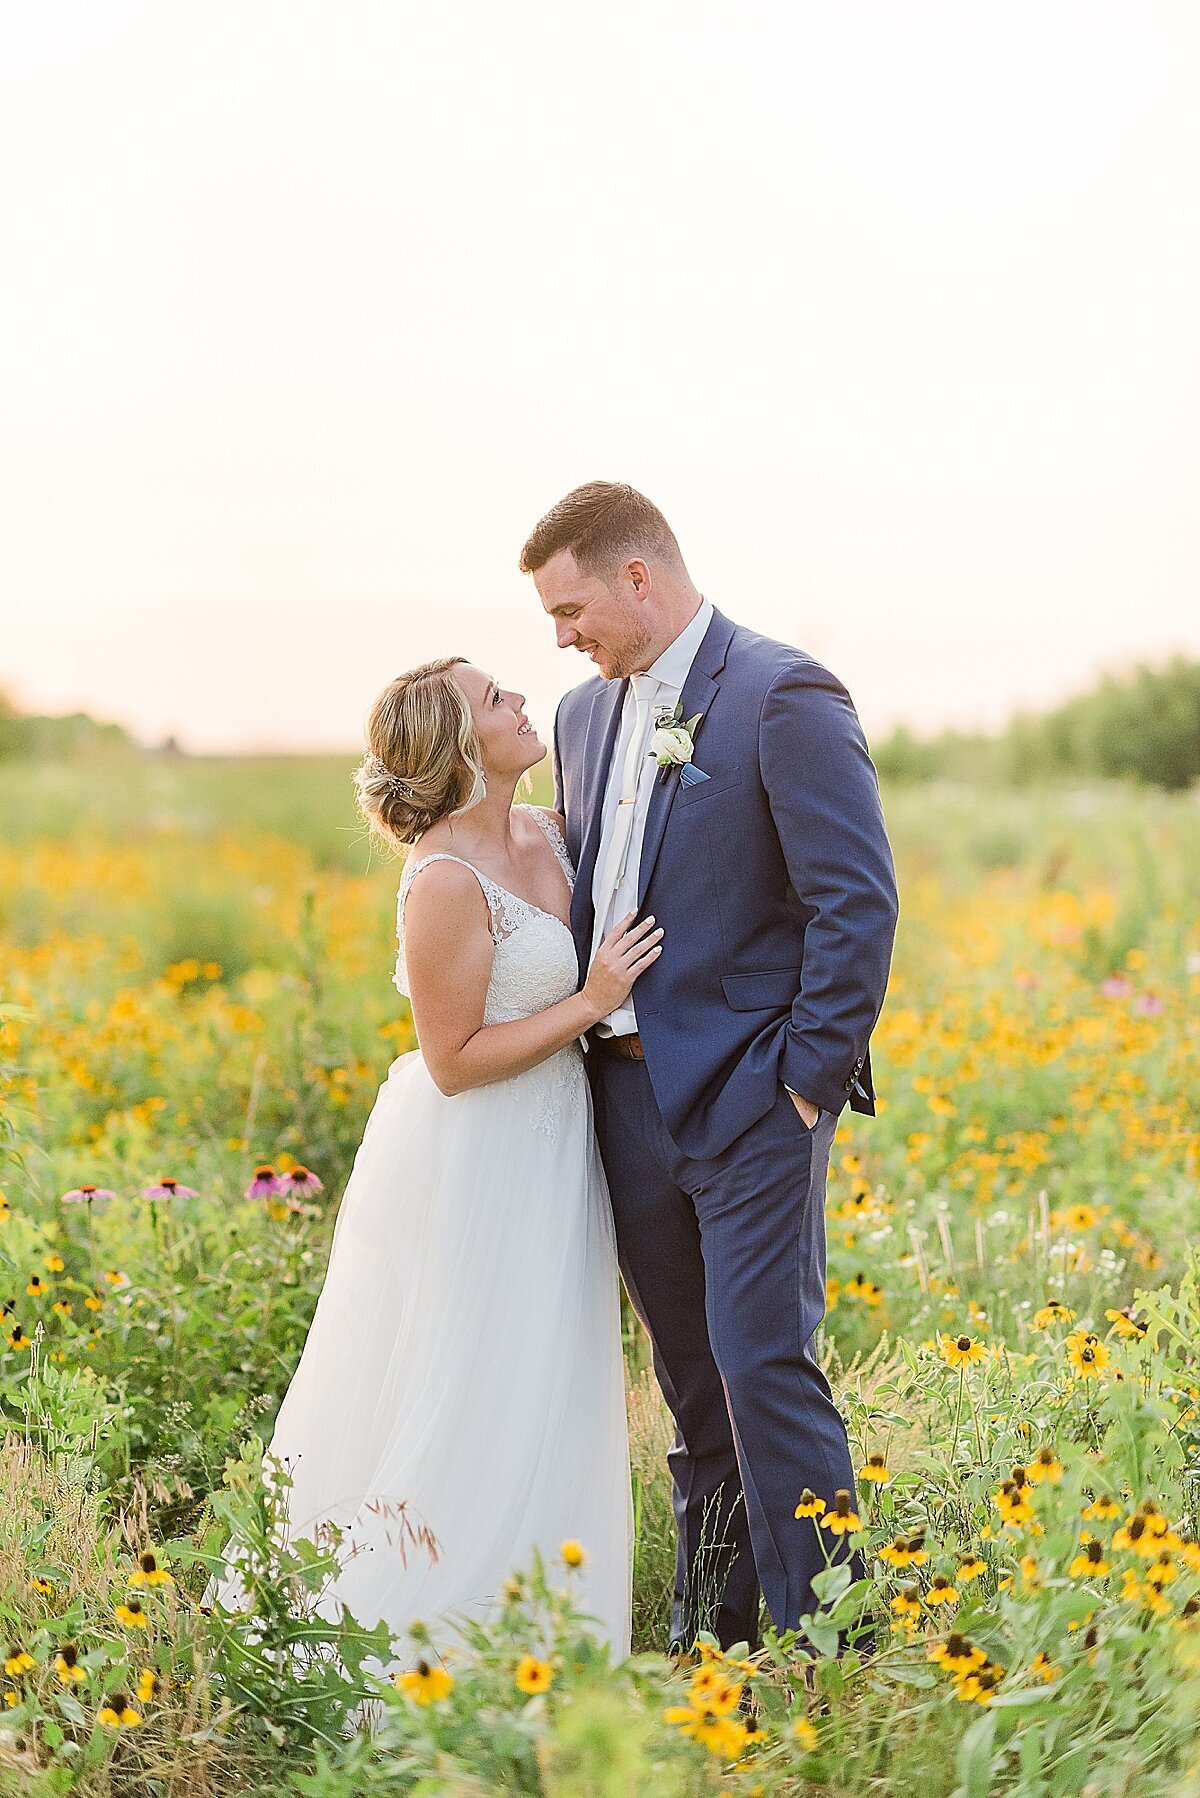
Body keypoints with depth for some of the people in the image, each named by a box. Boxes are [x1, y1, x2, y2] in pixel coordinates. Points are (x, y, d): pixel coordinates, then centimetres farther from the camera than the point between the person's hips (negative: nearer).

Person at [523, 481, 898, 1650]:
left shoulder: (785, 698, -12)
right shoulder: (586, 714, 13)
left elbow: (858, 903, -15)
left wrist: (813, 1084, -14)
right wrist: (578, 1045, 12)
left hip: (747, 1102, -7)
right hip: (629, 1096, 7)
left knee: (765, 1368, -8)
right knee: (691, 1380, 14)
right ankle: (707, 1635, 24)